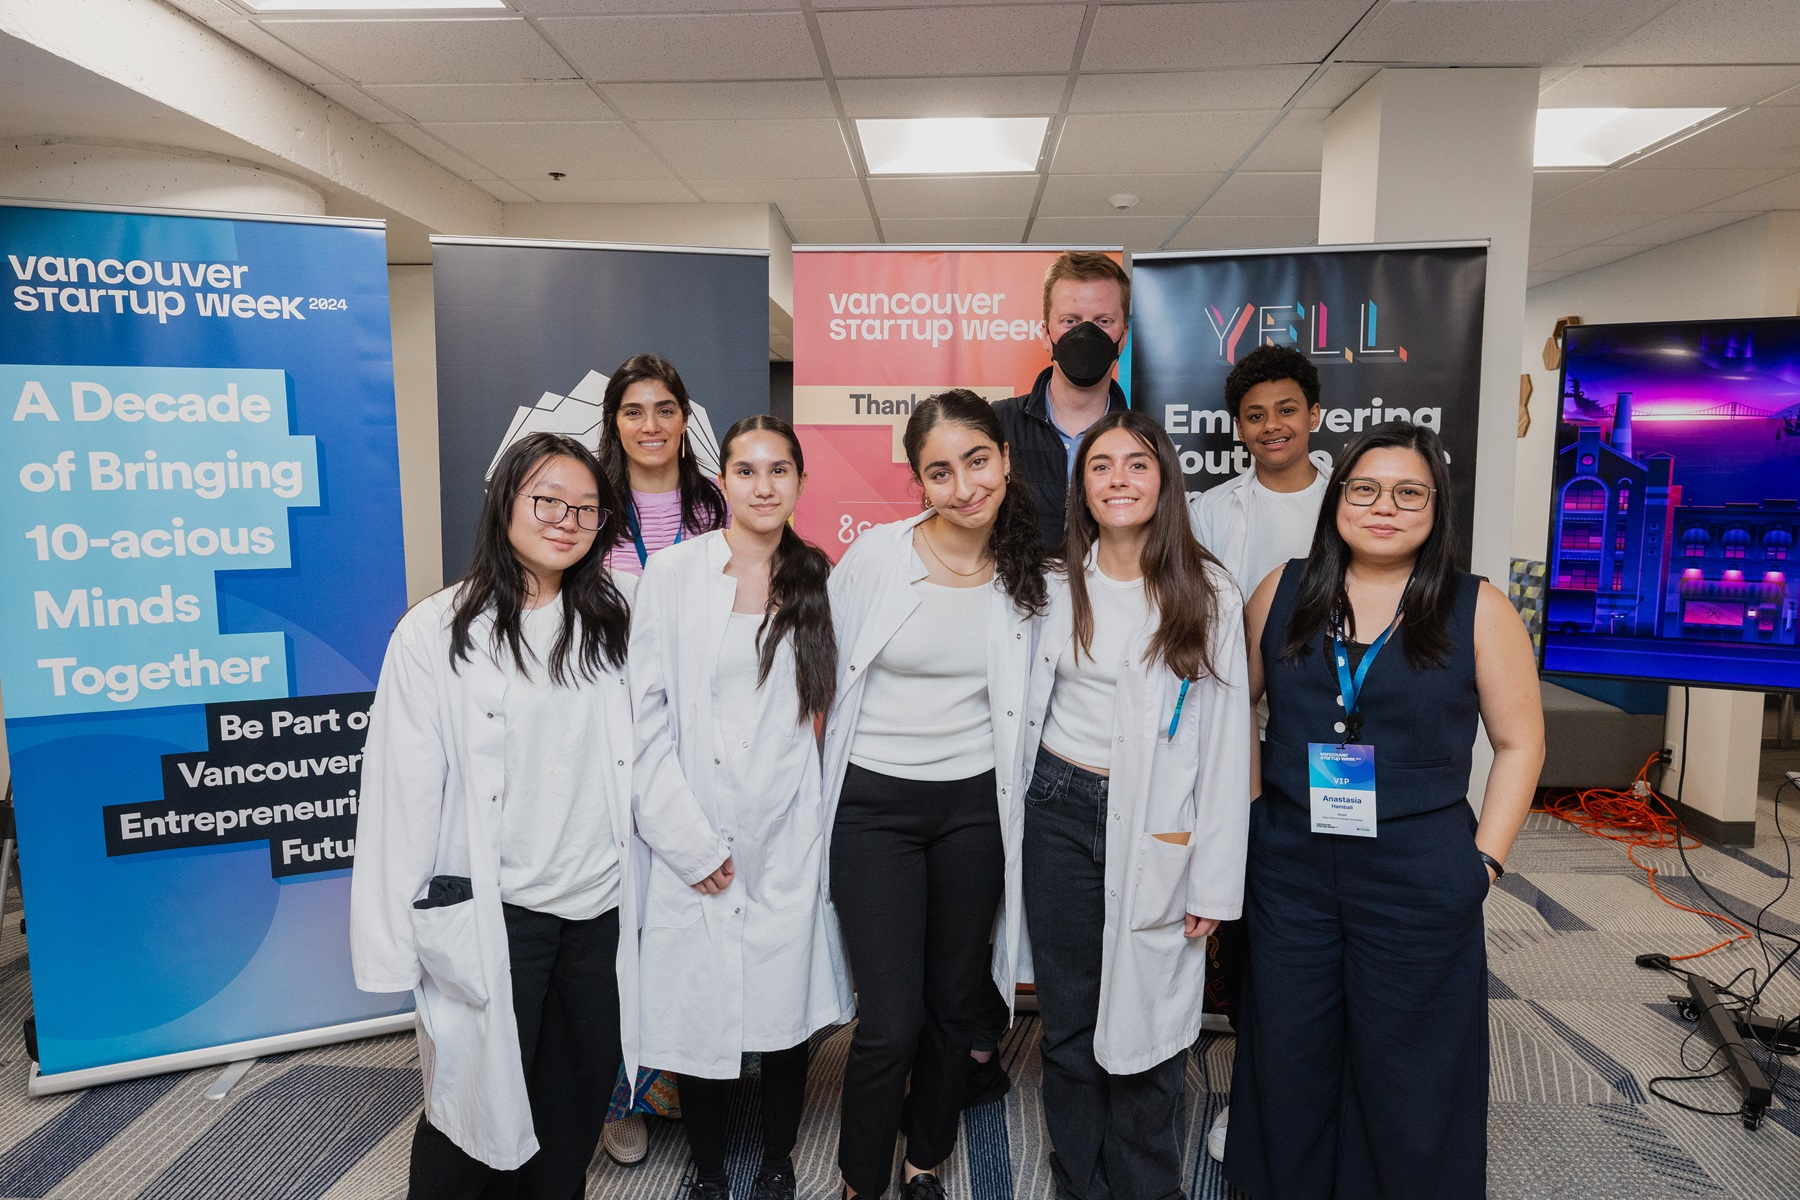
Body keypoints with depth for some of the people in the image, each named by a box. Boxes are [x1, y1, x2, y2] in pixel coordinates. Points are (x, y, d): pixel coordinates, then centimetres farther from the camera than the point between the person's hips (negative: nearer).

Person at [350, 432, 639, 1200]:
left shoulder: (613, 618, 4)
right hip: (492, 916, -4)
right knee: (481, 1104, 11)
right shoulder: (437, 633, -9)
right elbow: (403, 791, -8)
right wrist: (395, 944, -8)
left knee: (579, 1105, 18)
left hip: (600, 906, 4)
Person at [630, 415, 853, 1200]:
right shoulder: (672, 574, -2)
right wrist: (688, 840, -8)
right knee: (698, 1010, 6)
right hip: (694, 842, -1)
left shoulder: (818, 581, 4)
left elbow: (829, 704, 10)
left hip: (786, 837, 1)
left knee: (786, 1011, 9)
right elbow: (648, 713, -4)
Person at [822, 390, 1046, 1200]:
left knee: (956, 1005, 16)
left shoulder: (1028, 570, -2)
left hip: (975, 807, 3)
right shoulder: (875, 555, -10)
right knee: (890, 1022, -3)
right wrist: (822, 775, 5)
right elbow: (827, 675, 1)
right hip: (875, 806, -2)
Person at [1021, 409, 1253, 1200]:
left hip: (1156, 827, -2)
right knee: (1068, 1017, 13)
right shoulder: (1057, 586, 5)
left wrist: (1215, 880, -6)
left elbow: (1226, 741, -4)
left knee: (1147, 1020, 5)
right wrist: (1013, 829, 8)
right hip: (1061, 814, 3)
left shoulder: (1208, 595, -3)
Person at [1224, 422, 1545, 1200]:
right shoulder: (1283, 592, 1)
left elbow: (1519, 742, 1)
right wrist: (1243, 813, 2)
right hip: (1289, 865, 2)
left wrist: (1484, 859, -4)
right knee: (1287, 1058, 16)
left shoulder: (1477, 610, -4)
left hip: (1419, 875, -2)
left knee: (1407, 1071, 12)